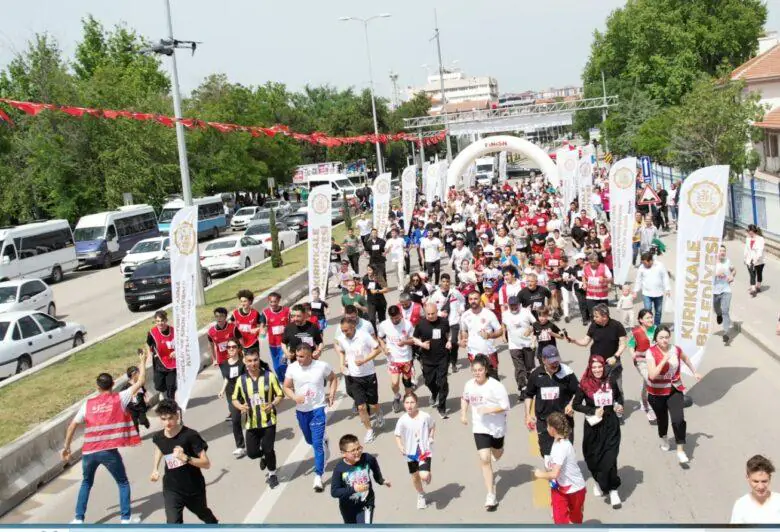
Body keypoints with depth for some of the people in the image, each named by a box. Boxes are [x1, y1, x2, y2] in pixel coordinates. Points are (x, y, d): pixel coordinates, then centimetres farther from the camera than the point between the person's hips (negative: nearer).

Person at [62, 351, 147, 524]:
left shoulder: (88, 403, 9)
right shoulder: (119, 398, 1)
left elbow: (72, 426, 7)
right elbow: (141, 381, 4)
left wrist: (66, 447, 15)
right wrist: (143, 362, 17)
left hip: (89, 452, 3)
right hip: (109, 451, -3)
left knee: (86, 483, 27)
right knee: (123, 483, 16)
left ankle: (79, 519, 24)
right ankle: (125, 519, 9)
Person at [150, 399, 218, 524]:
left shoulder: (190, 435, -26)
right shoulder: (159, 437, -13)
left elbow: (206, 463, -25)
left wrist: (186, 458, -40)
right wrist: (155, 469, 6)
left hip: (194, 488, -1)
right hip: (172, 490, 2)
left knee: (203, 514, 26)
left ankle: (215, 524, 62)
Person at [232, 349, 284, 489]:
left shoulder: (269, 376, -9)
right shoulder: (241, 380, -3)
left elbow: (280, 395, -3)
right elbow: (234, 398, 8)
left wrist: (273, 405, -23)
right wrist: (241, 407, -14)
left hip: (269, 420, -3)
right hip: (251, 423, 3)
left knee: (268, 449, -1)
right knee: (252, 452, 5)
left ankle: (272, 474, 26)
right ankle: (264, 456, 41)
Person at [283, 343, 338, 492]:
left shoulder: (322, 366, -13)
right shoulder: (292, 368, -11)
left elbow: (333, 378, 7)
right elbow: (286, 387, -2)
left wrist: (332, 394, -5)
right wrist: (294, 397, -21)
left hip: (318, 409, -3)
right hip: (301, 411, 3)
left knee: (317, 443, -10)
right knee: (310, 440, 21)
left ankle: (318, 476, -3)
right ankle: (323, 441, 55)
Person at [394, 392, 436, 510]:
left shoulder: (425, 416, -14)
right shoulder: (402, 420, -14)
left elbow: (433, 425, 7)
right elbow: (397, 436, -3)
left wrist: (431, 437, -5)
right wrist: (400, 447, -18)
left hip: (425, 450, -2)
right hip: (411, 452, 2)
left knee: (424, 476, -17)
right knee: (415, 476, 17)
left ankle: (427, 479, 22)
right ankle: (421, 496, 45)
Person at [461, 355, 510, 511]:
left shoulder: (495, 386, -20)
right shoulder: (469, 384, -6)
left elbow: (505, 405, -19)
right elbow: (465, 398, 15)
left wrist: (488, 410, -29)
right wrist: (463, 414, 4)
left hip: (497, 426, -1)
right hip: (479, 427, 1)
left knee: (497, 454, 23)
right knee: (484, 459, -9)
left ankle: (493, 453, 64)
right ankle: (491, 496, -4)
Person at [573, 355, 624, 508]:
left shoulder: (610, 380, -1)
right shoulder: (585, 384, -9)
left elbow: (618, 395, 18)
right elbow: (576, 405, -6)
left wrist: (620, 405, -1)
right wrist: (593, 411, -15)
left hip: (611, 424, 1)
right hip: (593, 425, -1)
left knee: (610, 457, -6)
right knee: (594, 457, 11)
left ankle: (613, 490, 5)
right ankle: (599, 480, 39)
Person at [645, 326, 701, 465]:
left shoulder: (676, 350, -7)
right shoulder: (651, 353, -20)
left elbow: (685, 358, 19)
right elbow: (652, 375, -29)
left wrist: (695, 372, 23)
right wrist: (664, 360, -32)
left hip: (675, 390, 2)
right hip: (657, 393, -2)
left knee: (679, 420, -13)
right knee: (662, 418, 16)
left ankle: (680, 451, -3)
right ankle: (663, 438, 49)